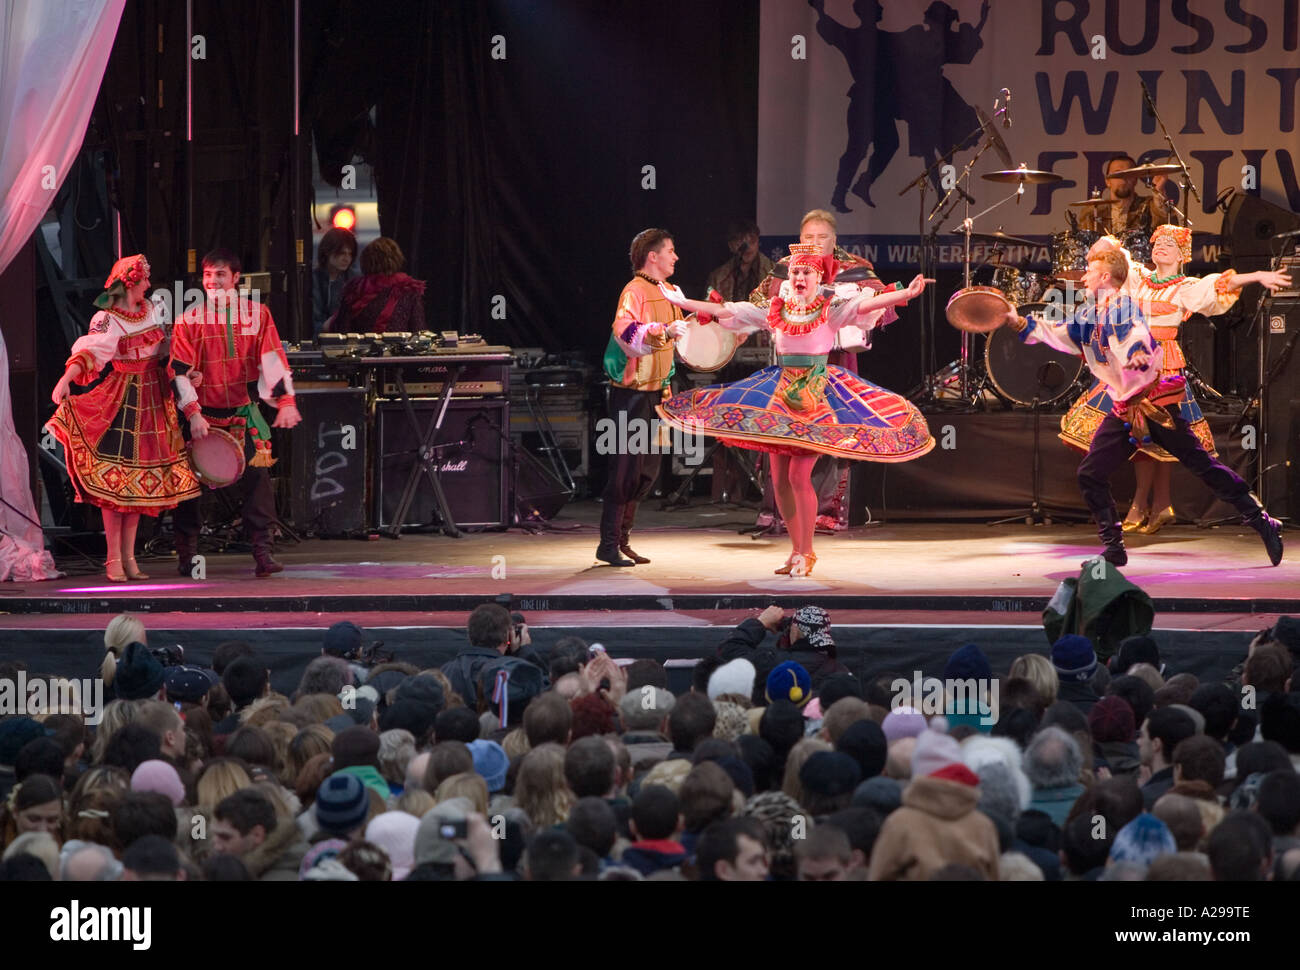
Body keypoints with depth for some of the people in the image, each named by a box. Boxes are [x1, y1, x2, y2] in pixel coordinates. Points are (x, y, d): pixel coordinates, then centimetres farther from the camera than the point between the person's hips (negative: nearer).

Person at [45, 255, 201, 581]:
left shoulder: (150, 310, 10)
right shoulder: (107, 321, -12)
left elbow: (165, 349, 20)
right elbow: (88, 351, -27)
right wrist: (66, 379, -43)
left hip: (153, 401, 7)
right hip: (122, 402, -7)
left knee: (140, 479, 7)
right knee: (115, 479, -8)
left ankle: (129, 556, 10)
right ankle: (114, 559, -5)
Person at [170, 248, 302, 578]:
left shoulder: (257, 314, 1)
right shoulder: (190, 320, -3)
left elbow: (273, 358, -5)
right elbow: (180, 371, -6)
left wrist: (286, 401, -17)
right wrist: (193, 414, -15)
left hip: (244, 411, 1)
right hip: (203, 414, 0)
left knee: (257, 477, -9)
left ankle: (263, 551, -7)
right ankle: (185, 554, 14)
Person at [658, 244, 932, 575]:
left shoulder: (831, 310, -4)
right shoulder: (774, 311, 7)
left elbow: (868, 303, -19)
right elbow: (723, 311, 11)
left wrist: (906, 293, -35)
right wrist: (681, 302, 11)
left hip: (817, 394, -5)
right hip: (782, 392, 5)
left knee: (799, 476, -13)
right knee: (780, 479, 3)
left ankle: (806, 553, 0)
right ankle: (798, 551, 16)